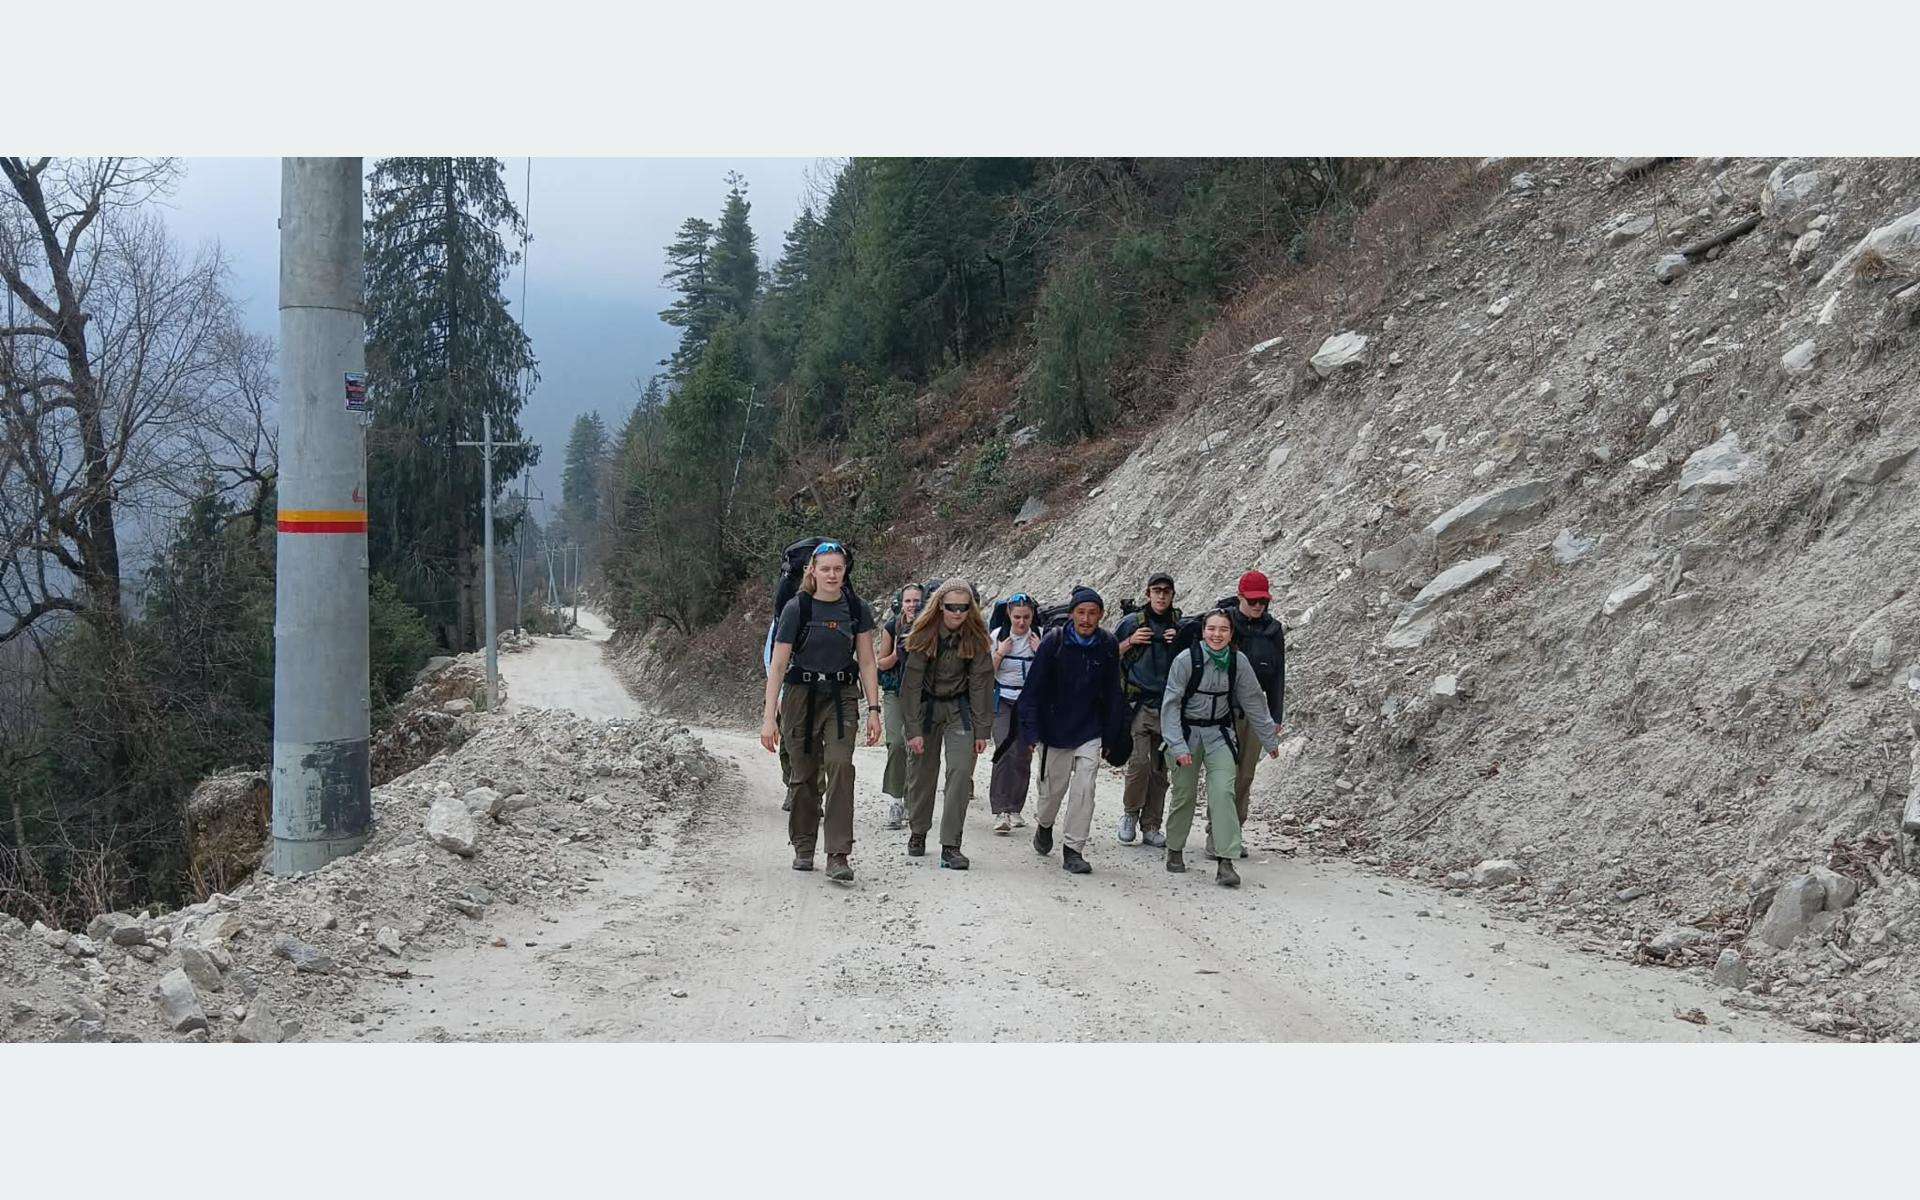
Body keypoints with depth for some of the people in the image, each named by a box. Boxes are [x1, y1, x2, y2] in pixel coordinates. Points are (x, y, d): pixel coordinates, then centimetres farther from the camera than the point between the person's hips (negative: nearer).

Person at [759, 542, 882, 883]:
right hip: (801, 697, -1)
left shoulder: (856, 609, 1)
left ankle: (838, 857, -18)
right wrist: (769, 717, -9)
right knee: (804, 775, 5)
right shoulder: (797, 608, -6)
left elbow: (867, 662, 6)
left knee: (840, 766, -17)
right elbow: (777, 665, -6)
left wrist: (873, 710, -1)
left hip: (842, 698, 1)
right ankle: (803, 848, 25)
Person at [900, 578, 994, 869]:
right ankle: (917, 832, 30)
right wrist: (913, 729, -17)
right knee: (921, 772, 7)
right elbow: (912, 682, -13)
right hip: (924, 706, 0)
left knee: (961, 772, -14)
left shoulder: (976, 638, -10)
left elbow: (979, 684, -6)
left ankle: (950, 845, -11)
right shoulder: (924, 635, -14)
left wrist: (980, 731, -8)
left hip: (960, 709, 0)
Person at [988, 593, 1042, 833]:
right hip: (1003, 702, -1)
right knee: (1005, 752, -16)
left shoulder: (1041, 638, 1)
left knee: (1023, 756, 0)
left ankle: (1015, 809, 15)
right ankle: (1000, 811, -18)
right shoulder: (998, 636, 1)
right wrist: (1000, 653, -9)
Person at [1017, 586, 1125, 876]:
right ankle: (1044, 823, 42)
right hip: (1054, 729, -1)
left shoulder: (1108, 646, -3)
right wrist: (1032, 730, -13)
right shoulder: (1053, 643, -11)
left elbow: (1112, 695, 7)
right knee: (1054, 786, 10)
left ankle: (1073, 849, 0)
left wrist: (1110, 737, 7)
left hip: (1090, 731, 1)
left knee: (1084, 789, -9)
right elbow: (1034, 689, -7)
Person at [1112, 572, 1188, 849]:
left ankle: (1151, 827, 13)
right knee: (1138, 762, -17)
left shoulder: (1181, 627, 10)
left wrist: (1180, 641, -2)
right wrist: (1130, 642, -6)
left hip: (1169, 706, 2)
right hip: (1139, 705, -2)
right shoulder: (1131, 622, 5)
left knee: (1160, 770, 4)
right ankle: (1131, 814, 5)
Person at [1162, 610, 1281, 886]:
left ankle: (1225, 862, -15)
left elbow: (1253, 701, 6)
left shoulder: (1238, 662, -6)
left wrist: (1270, 739, 13)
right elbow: (1171, 704, -14)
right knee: (1184, 795, 3)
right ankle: (1175, 850, 26)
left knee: (1223, 793, -13)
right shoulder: (1186, 660, -16)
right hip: (1186, 731, -2)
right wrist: (1178, 746, -20)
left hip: (1220, 733, 2)